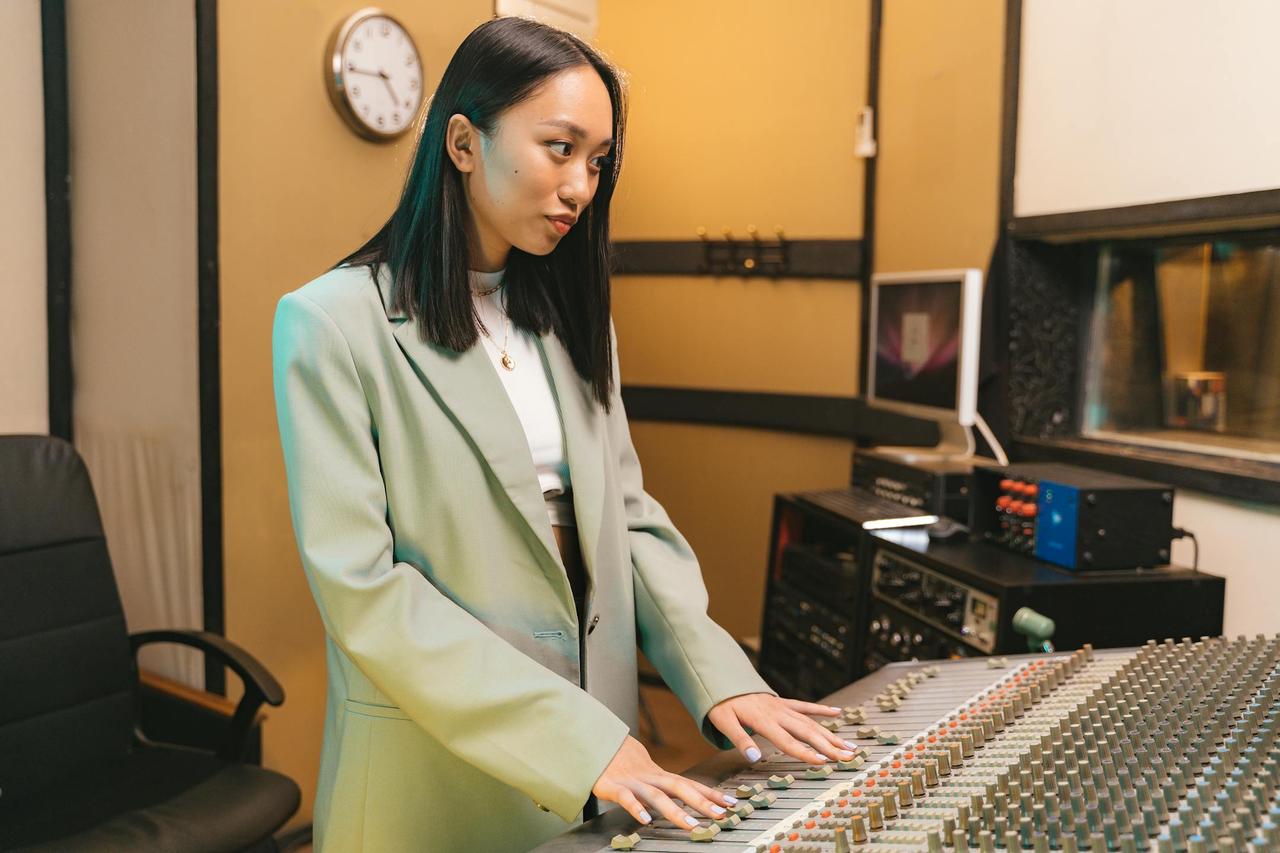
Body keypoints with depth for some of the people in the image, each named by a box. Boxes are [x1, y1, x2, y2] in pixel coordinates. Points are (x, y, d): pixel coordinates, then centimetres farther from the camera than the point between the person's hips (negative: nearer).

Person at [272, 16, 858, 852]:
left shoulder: (569, 315, 8)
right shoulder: (335, 322, -13)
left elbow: (627, 516, 6)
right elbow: (360, 587, -19)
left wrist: (719, 675, -8)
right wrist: (575, 740, -23)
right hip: (436, 762, -5)